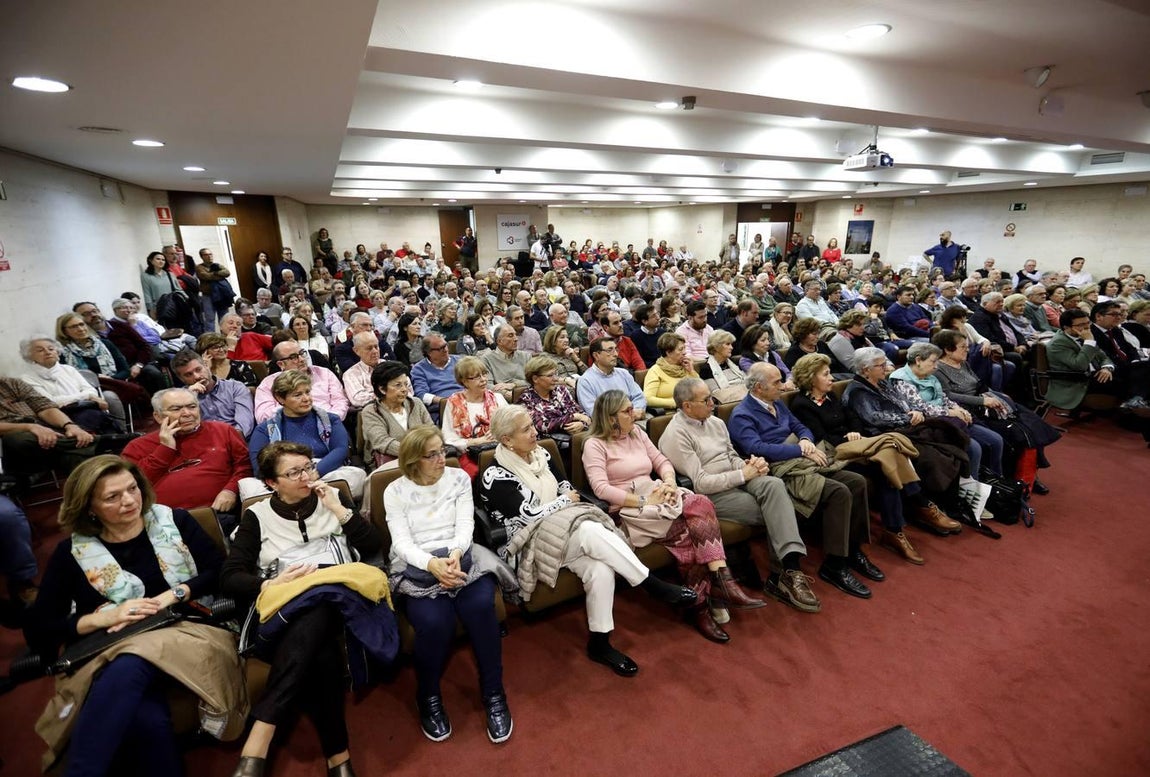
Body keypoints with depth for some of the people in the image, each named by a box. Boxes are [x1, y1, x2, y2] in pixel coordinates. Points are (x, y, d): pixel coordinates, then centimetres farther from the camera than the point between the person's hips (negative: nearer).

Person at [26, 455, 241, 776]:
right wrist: (104, 618, -8)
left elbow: (221, 572, 5)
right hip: (113, 651, 0)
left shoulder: (175, 521, 10)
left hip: (186, 630, 0)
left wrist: (173, 595, -10)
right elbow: (38, 631, 8)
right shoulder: (71, 553, 10)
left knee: (128, 668, -35)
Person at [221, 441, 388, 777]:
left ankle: (258, 741, -36)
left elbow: (374, 545, 8)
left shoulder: (333, 497, 16)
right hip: (286, 605, 0)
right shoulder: (257, 515, 14)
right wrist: (271, 584, -11)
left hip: (336, 595, 0)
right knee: (321, 653, -35)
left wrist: (338, 510, 0)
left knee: (308, 625, -37)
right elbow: (229, 577, 7)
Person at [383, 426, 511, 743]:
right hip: (416, 568, -1)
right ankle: (429, 698, 2)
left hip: (459, 559, 2)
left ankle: (494, 695, -6)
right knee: (434, 622, -30)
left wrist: (455, 554, -23)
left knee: (482, 606, -29)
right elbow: (402, 543, -7)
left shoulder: (459, 478, 7)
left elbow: (465, 525, -1)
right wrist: (433, 564, -27)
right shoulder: (395, 492, 3)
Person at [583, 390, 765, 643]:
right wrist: (643, 501, -19)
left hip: (656, 498, 6)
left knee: (702, 504, -23)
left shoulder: (636, 432, 17)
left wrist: (669, 482, -7)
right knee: (692, 528, -27)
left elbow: (662, 461, 16)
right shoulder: (595, 445, -5)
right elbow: (601, 489, -17)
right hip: (628, 510, -6)